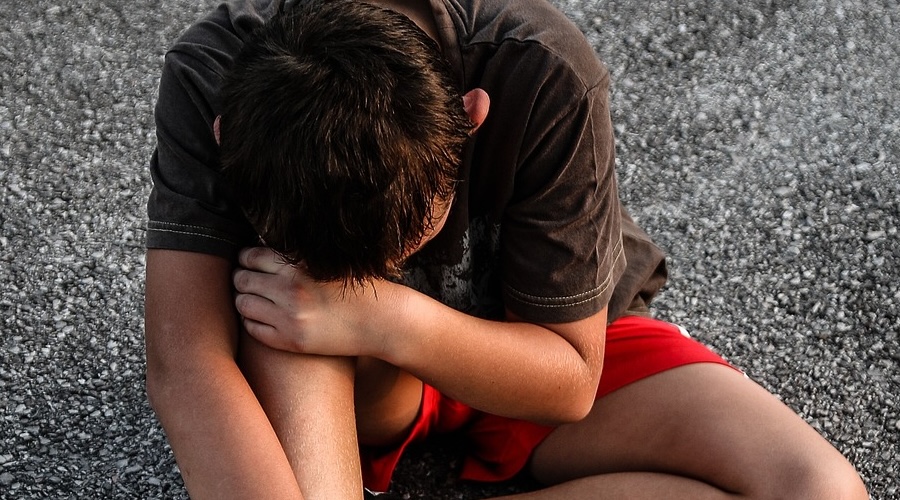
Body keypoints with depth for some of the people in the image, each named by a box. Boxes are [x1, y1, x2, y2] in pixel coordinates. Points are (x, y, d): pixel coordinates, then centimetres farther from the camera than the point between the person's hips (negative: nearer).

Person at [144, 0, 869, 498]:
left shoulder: (546, 82, -31)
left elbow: (571, 381, -22)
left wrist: (391, 320, -38)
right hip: (361, 385, 0)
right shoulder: (214, 82, -28)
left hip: (531, 355, 1)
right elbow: (184, 364, -34)